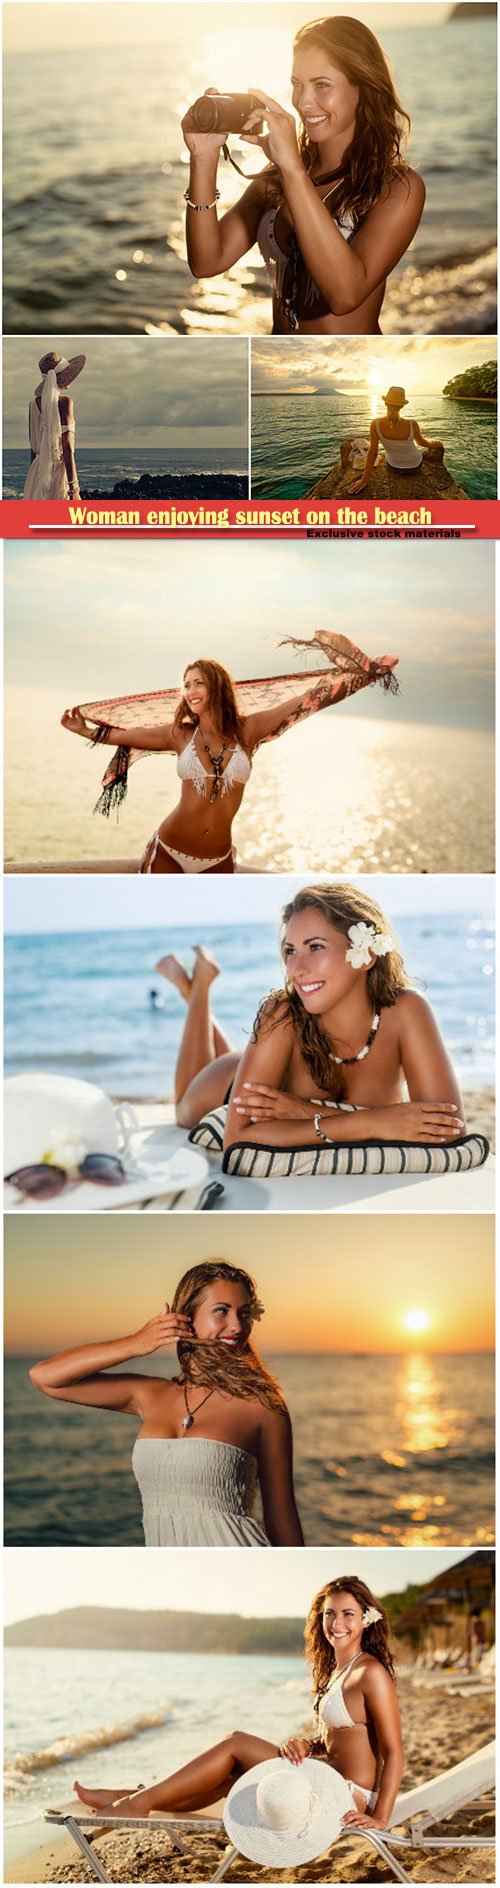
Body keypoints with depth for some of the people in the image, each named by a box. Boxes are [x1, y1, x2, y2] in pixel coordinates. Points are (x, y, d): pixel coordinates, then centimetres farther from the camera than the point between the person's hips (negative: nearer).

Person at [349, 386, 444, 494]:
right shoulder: (412, 425, -29)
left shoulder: (376, 424, -27)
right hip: (414, 467, -1)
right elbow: (421, 442, -8)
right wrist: (434, 443, 16)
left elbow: (372, 452, -22)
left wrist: (364, 480, -14)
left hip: (393, 467, 1)